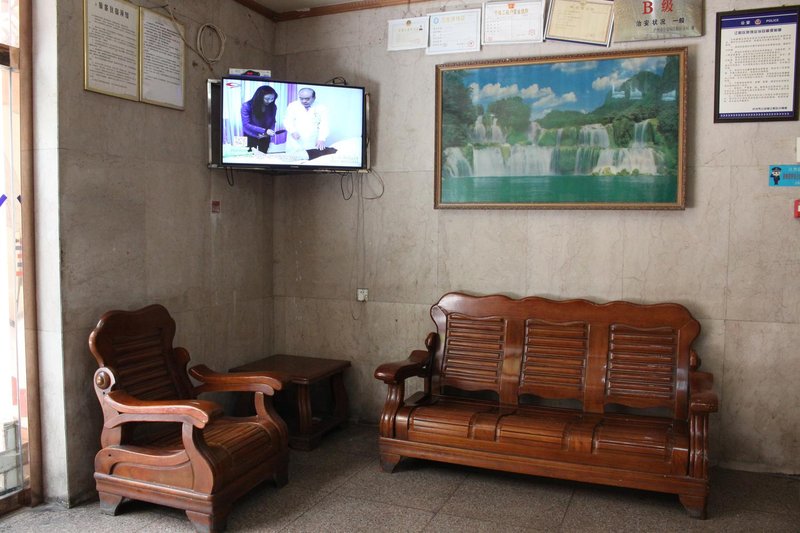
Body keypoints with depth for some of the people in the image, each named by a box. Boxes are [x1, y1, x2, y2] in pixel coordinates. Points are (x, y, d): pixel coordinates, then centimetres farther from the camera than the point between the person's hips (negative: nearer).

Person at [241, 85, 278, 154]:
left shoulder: (273, 107, -8)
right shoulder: (247, 106, -18)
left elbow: (272, 122, 2)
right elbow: (246, 125, -23)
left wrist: (268, 133, -20)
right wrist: (264, 131, -33)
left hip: (265, 138, 3)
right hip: (250, 137, -3)